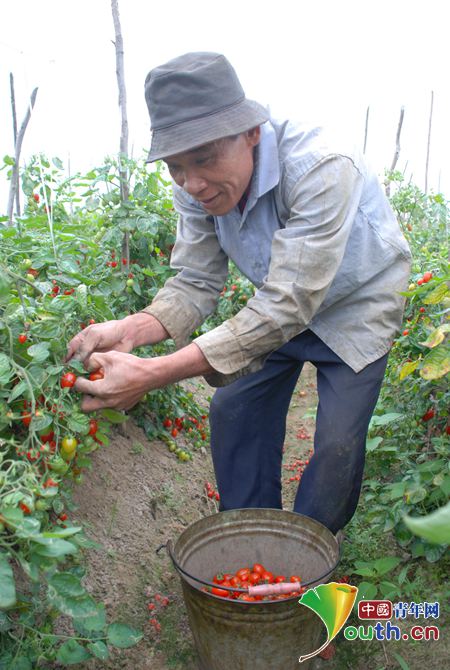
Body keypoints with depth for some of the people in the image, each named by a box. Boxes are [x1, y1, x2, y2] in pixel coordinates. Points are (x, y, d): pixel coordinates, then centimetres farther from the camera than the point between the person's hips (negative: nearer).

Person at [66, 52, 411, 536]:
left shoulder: (320, 169, -40)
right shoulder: (198, 187, -19)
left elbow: (288, 308, -44)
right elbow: (195, 283, -14)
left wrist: (153, 375, -51)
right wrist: (132, 329, -37)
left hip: (357, 302, -5)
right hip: (282, 303, 6)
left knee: (338, 442, -9)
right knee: (234, 409, 4)